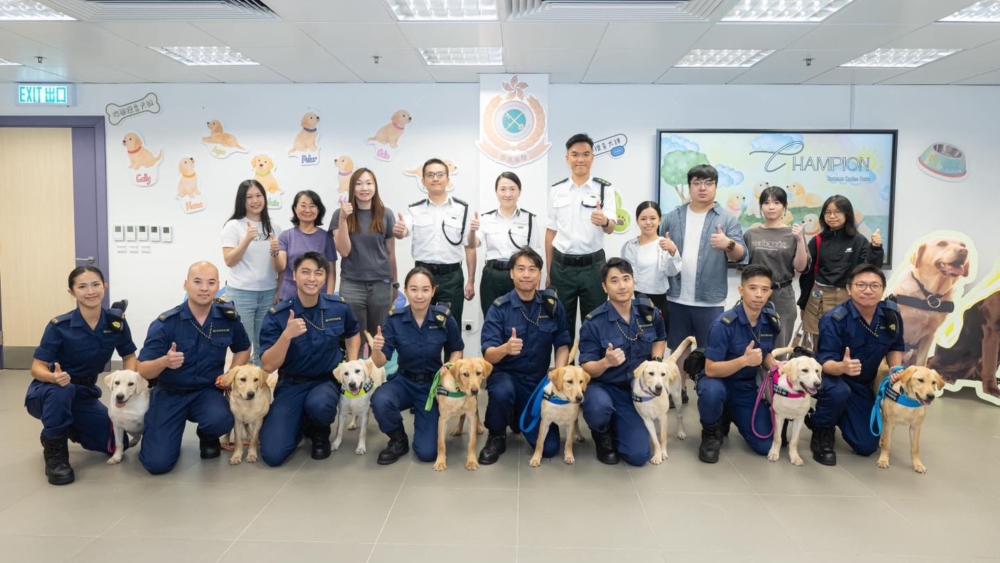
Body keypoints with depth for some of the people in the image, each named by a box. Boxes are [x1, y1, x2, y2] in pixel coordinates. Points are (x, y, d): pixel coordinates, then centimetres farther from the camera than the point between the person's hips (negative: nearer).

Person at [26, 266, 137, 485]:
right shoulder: (59, 326, -22)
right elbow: (37, 367, -19)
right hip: (46, 393, -4)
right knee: (61, 390, -41)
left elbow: (129, 356, 1)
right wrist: (54, 377, -43)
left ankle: (68, 428, 25)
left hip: (84, 394, 4)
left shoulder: (116, 321, -11)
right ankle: (55, 451, -15)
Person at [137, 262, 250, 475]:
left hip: (207, 392, 2)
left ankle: (208, 437, 7)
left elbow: (243, 349, 14)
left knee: (221, 421, -33)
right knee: (158, 463, -15)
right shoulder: (165, 323, -15)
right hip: (169, 394, -2)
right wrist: (165, 361, -36)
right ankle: (155, 432, 22)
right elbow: (142, 371, -14)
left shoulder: (228, 316, -6)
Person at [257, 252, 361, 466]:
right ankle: (302, 423, 19)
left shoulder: (339, 307, -4)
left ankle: (320, 432, 1)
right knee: (273, 454, -15)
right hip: (291, 385, 0)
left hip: (327, 380, 1)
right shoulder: (277, 315, -11)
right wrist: (287, 335, -30)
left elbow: (353, 334, 19)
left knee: (318, 405, -37)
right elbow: (269, 365, -15)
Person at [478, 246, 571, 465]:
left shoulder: (552, 304, -4)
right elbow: (488, 355, -19)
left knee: (549, 448, -4)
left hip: (538, 380, 3)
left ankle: (520, 416, 29)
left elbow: (562, 344, 4)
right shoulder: (499, 307, -12)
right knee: (501, 392, -39)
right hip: (505, 374, -3)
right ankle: (496, 436, -6)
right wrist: (505, 348, -42)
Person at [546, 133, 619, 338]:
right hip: (562, 266, 2)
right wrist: (548, 271, 8)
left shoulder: (604, 188, -3)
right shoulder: (556, 189, 4)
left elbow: (611, 228, -13)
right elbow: (551, 231, 8)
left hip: (593, 265, -2)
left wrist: (604, 221, -38)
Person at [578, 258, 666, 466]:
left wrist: (656, 361, -2)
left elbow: (660, 339, 18)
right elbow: (586, 368, -17)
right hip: (603, 387, -3)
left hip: (636, 391, 3)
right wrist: (606, 362, -38)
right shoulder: (593, 322, -18)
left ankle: (615, 428, 26)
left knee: (638, 455, -10)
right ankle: (602, 435, 0)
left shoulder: (649, 311, -4)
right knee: (598, 407, -40)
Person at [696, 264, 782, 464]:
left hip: (747, 388, 5)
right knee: (712, 391, -41)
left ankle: (731, 416, 25)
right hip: (718, 382, -5)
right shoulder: (723, 324, -25)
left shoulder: (771, 321, -6)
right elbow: (711, 369, -25)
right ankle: (711, 433, -7)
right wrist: (743, 360, -40)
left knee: (765, 446, -5)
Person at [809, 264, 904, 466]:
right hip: (831, 375, -5)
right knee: (839, 392, -42)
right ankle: (821, 432, -10)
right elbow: (825, 362, -28)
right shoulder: (834, 319, -26)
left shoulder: (891, 313, -10)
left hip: (862, 384, 5)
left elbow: (895, 347, 8)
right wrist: (842, 367, -51)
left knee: (867, 447, 4)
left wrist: (896, 369, -12)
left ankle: (837, 415, 35)